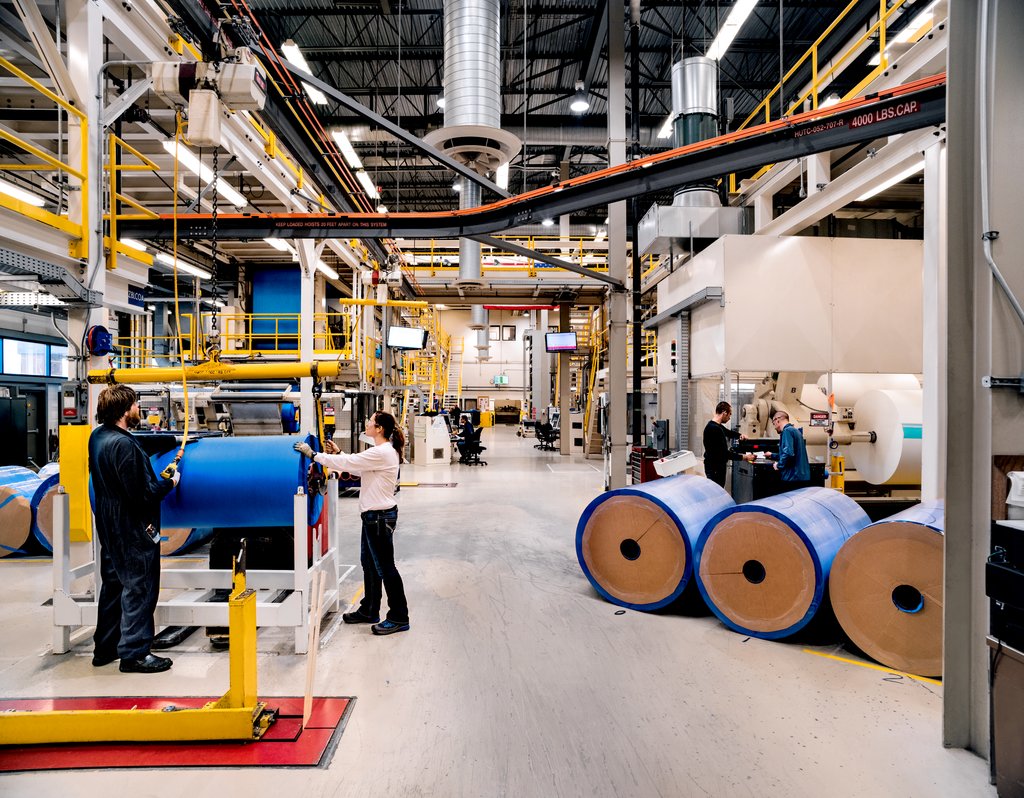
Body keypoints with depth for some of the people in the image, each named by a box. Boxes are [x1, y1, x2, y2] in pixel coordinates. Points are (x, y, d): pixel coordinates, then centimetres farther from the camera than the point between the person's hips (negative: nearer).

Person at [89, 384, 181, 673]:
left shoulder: (98, 436, 5)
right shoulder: (124, 445, -25)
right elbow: (142, 494, -25)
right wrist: (169, 483, -10)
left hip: (109, 527, 10)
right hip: (133, 530, -10)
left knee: (113, 584, 19)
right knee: (139, 588, 0)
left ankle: (104, 648, 31)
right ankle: (134, 653, 8)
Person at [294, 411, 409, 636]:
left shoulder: (382, 453, -22)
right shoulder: (382, 451, 11)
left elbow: (348, 463, -22)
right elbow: (357, 468, 18)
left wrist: (313, 454, -15)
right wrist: (337, 453, 8)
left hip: (380, 516, -10)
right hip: (374, 514, 10)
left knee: (385, 567, -1)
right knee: (369, 564, 18)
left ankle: (399, 618, 9)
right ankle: (369, 611, 31)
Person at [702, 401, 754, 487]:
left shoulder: (717, 426, 10)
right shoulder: (714, 429, -22)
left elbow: (729, 432, 31)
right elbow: (724, 453, -22)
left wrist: (740, 435, 11)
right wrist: (744, 457, -16)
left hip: (718, 466, 10)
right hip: (714, 468, -10)